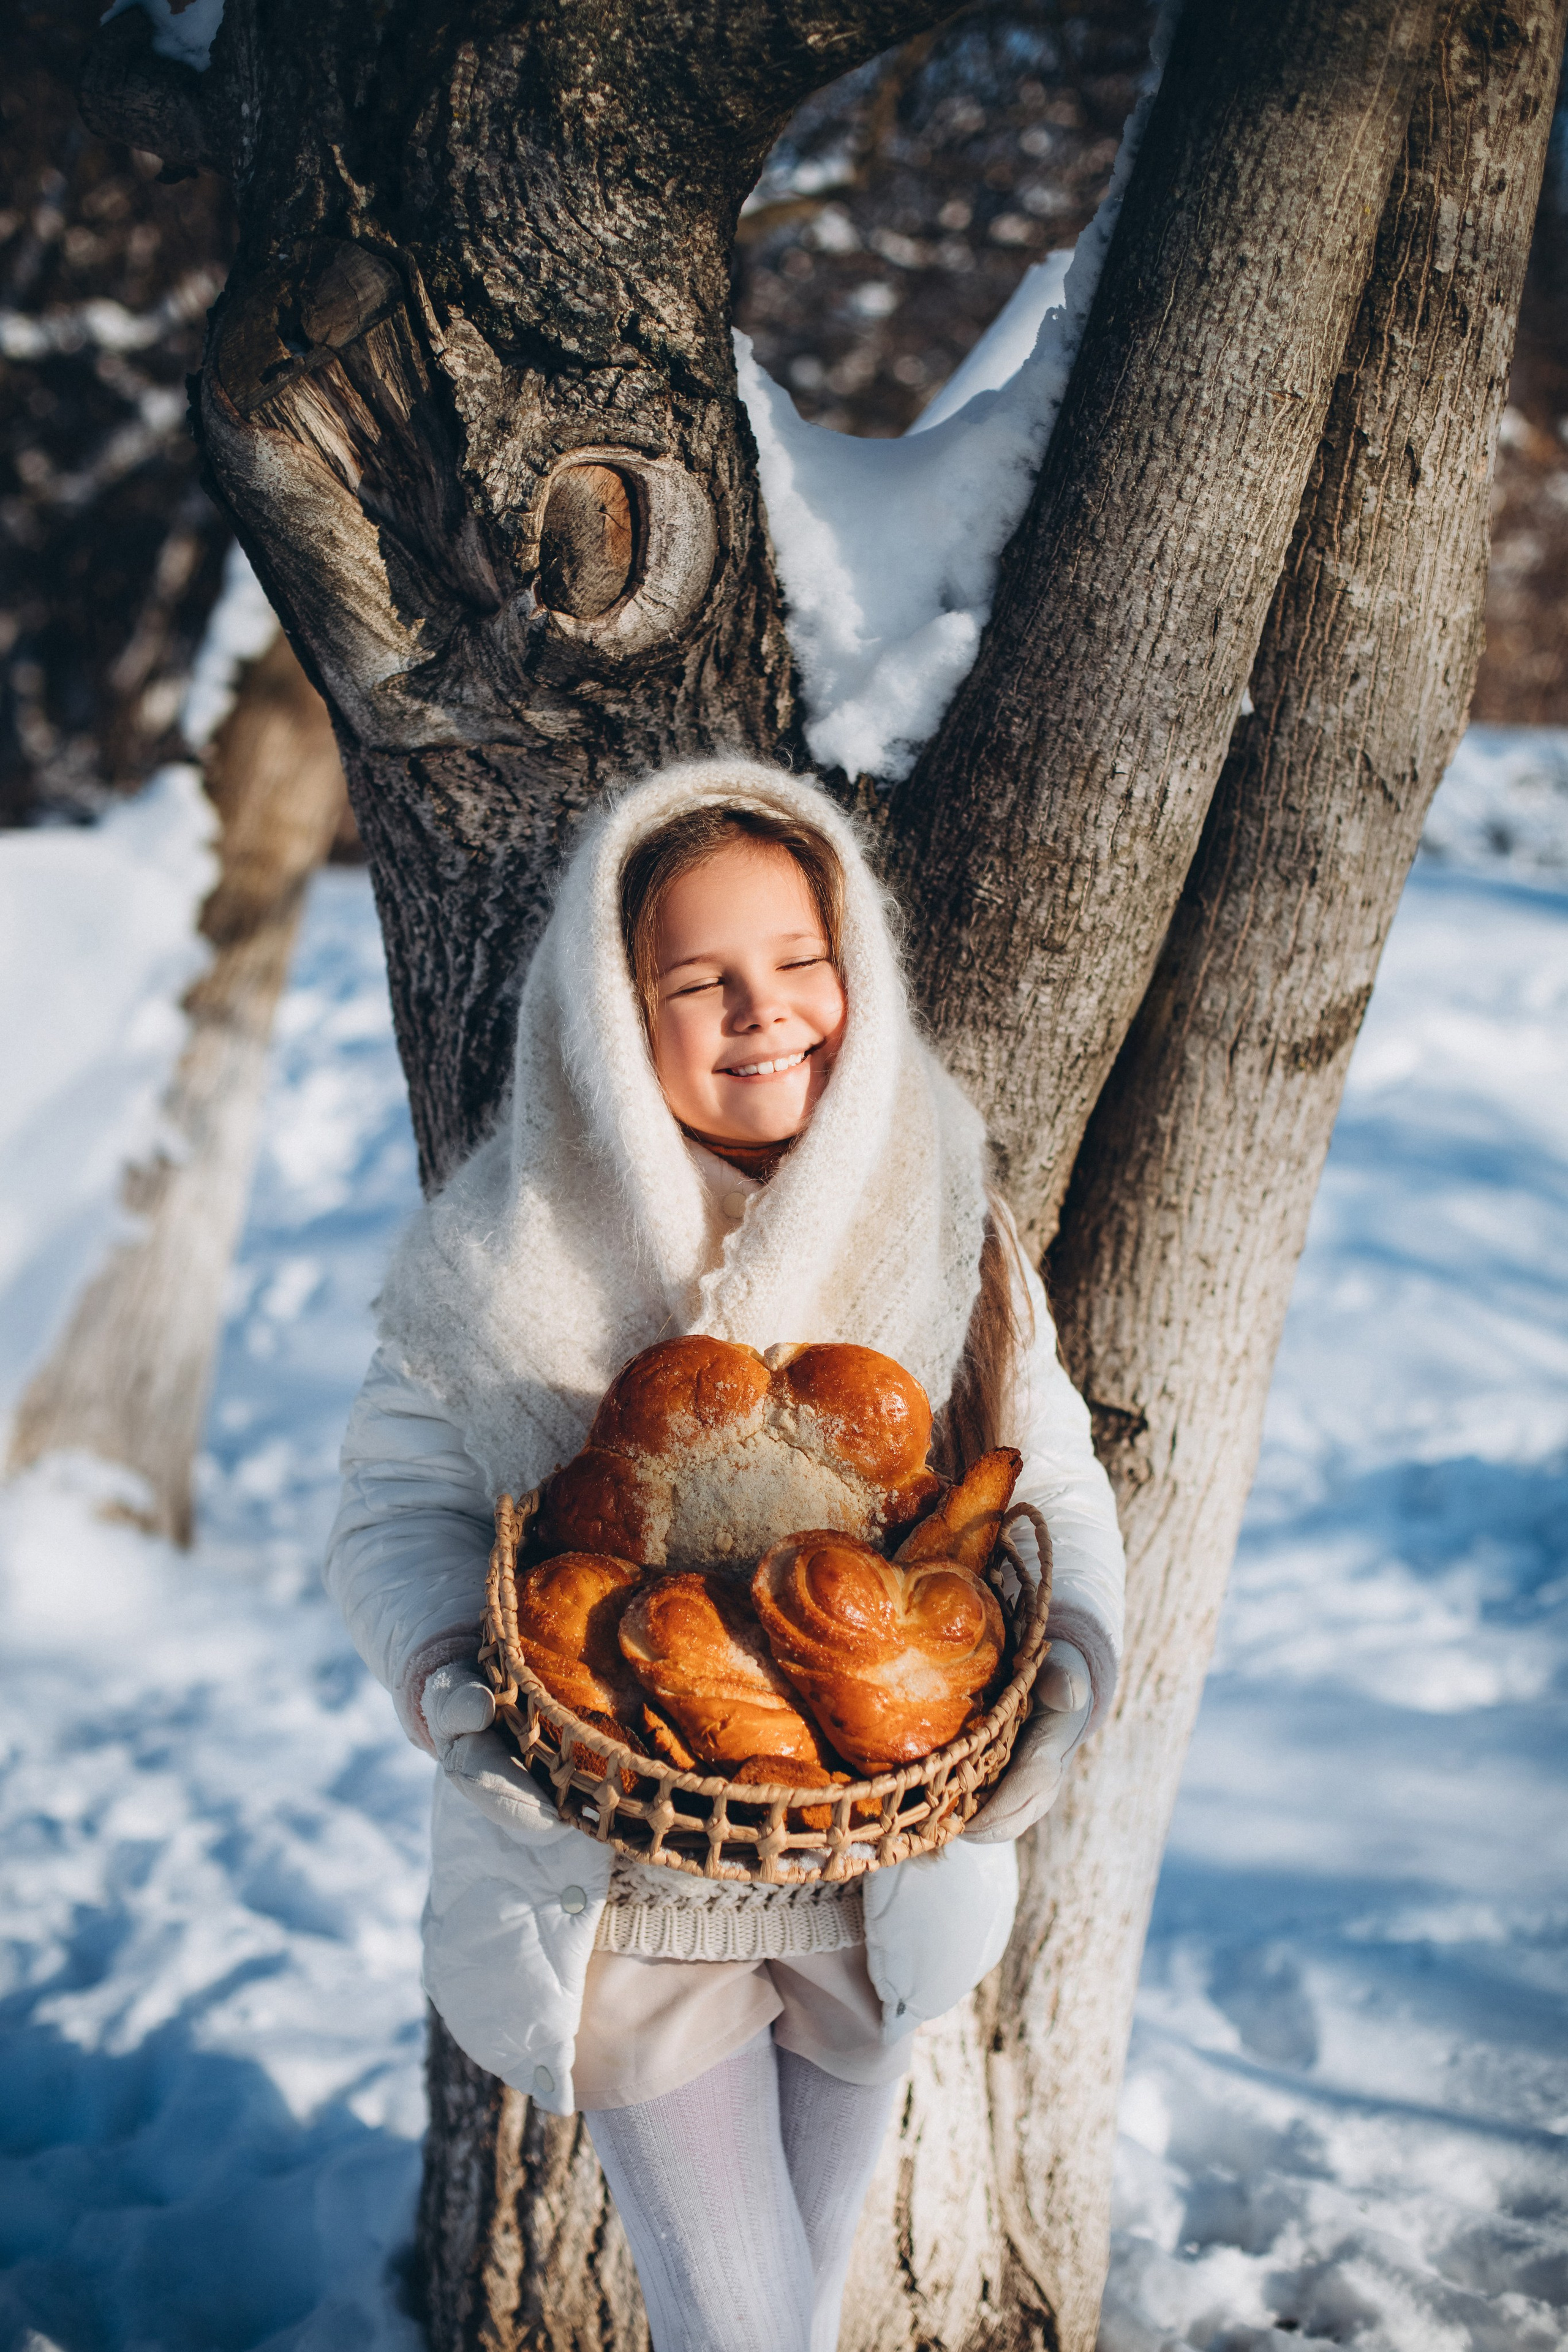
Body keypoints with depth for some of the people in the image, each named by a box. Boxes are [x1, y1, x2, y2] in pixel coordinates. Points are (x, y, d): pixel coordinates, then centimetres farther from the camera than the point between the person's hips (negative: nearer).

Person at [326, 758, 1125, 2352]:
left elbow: (1050, 1480, -2)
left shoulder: (946, 1226, -7)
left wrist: (1068, 1650, -22)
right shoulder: (503, 1259, -15)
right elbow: (401, 1508, -8)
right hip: (623, 1881, -3)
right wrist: (449, 1677, -28)